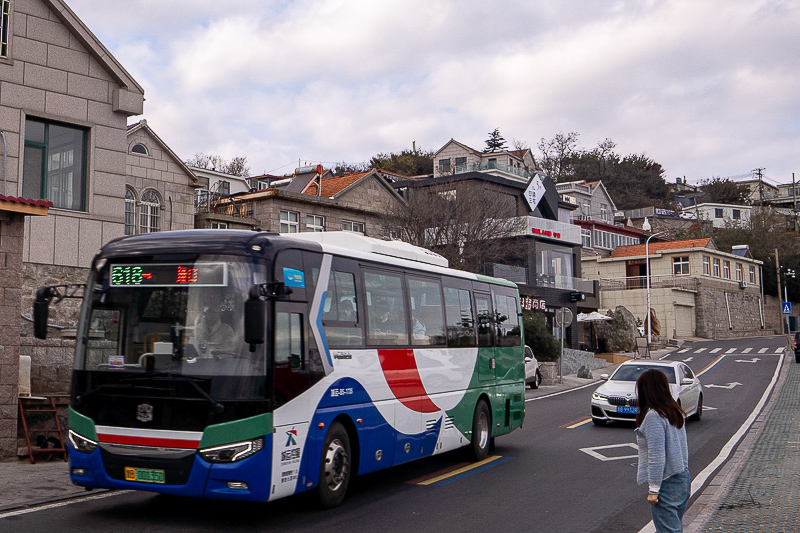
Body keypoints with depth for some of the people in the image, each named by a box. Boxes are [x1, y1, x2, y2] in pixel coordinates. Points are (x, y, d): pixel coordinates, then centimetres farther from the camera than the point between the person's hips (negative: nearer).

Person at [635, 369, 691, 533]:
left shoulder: (653, 416, -19)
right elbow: (682, 448, 13)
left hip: (666, 483, -9)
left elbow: (656, 457, -21)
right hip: (683, 479, 9)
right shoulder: (675, 412, 9)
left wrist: (653, 490, -15)